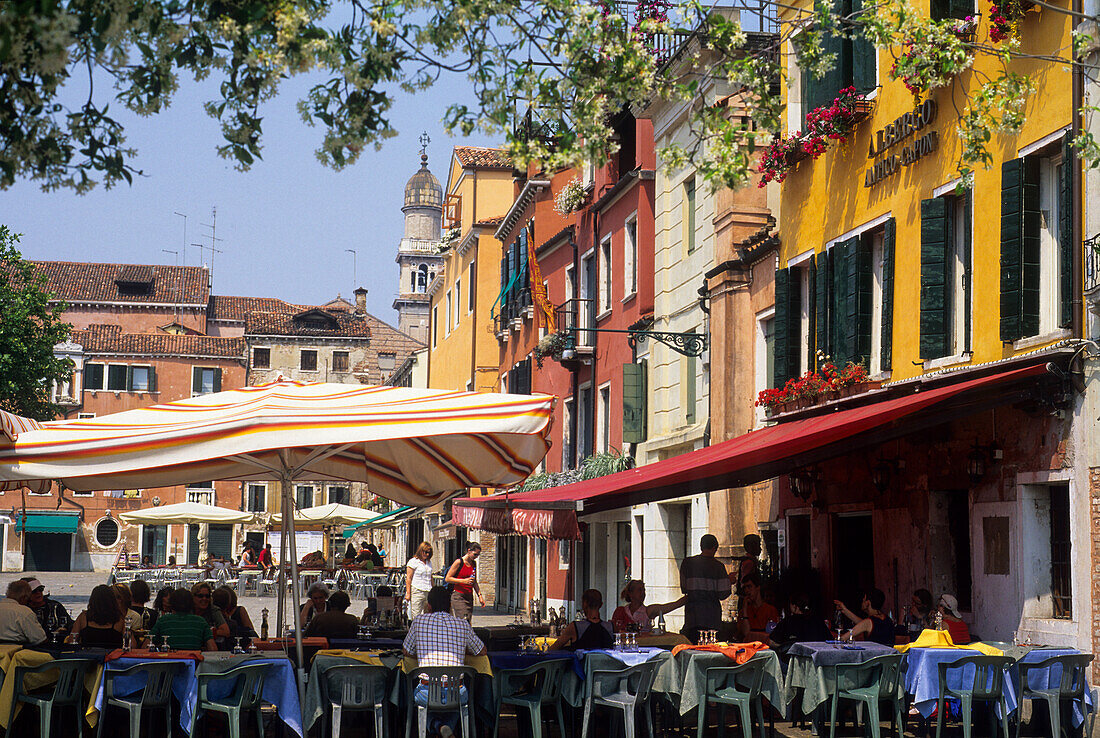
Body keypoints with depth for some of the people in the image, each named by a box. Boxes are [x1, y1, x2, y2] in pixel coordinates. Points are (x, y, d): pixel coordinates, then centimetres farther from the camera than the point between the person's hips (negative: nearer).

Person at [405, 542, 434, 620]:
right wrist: (408, 593, -9)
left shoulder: (429, 562, 17)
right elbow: (408, 578, -4)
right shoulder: (413, 561, -1)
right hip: (417, 592, -5)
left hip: (428, 593, 5)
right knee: (416, 617, -6)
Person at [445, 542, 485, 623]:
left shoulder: (474, 563, 13)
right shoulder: (459, 562, -7)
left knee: (468, 622, -1)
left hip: (469, 597, 7)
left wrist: (480, 595, 16)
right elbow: (447, 578, -8)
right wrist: (464, 581, -16)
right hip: (458, 596, -7)